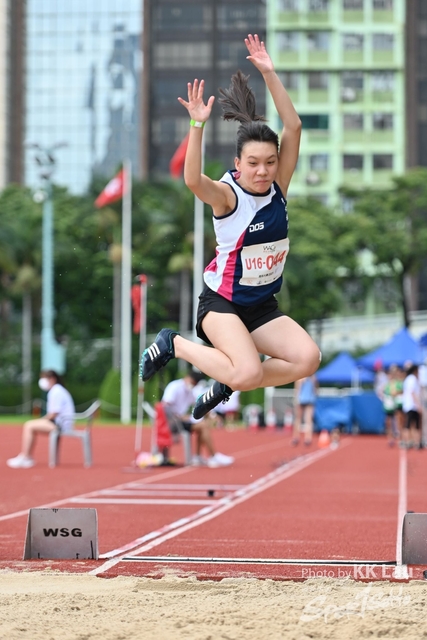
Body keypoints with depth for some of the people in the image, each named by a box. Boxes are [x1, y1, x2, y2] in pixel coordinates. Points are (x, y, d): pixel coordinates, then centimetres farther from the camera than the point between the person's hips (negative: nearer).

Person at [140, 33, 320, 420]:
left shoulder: (278, 186, -4)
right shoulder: (226, 195, -17)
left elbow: (293, 127, -12)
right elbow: (193, 181, -39)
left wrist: (269, 73, -19)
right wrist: (198, 125, -49)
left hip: (263, 305, 6)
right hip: (221, 301, -6)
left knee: (308, 359, -16)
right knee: (249, 372, -28)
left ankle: (226, 387, 6)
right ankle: (174, 344, 0)